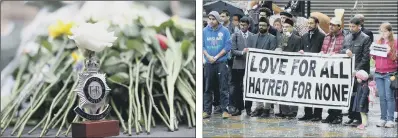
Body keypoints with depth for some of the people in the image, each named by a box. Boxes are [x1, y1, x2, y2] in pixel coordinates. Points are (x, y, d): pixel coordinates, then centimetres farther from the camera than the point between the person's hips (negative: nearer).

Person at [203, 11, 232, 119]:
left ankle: (224, 110, 0)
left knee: (223, 88, -3)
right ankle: (207, 110, 10)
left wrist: (216, 57, -10)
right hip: (209, 63, 2)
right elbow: (202, 45, 6)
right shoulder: (205, 31, 7)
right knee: (208, 88, 6)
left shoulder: (225, 31, 1)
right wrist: (208, 56, -10)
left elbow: (227, 46, -4)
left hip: (221, 62, -2)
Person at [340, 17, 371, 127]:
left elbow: (366, 57, -8)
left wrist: (357, 70, -14)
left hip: (359, 72, -6)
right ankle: (351, 117, 14)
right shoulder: (347, 38, 15)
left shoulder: (365, 38, -3)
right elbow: (341, 51, 16)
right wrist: (345, 51, -8)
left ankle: (359, 118, 1)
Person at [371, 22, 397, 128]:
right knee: (382, 97, 5)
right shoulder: (378, 42, 12)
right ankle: (383, 119, 9)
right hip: (378, 73, 4)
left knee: (389, 97, -6)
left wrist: (389, 51, -19)